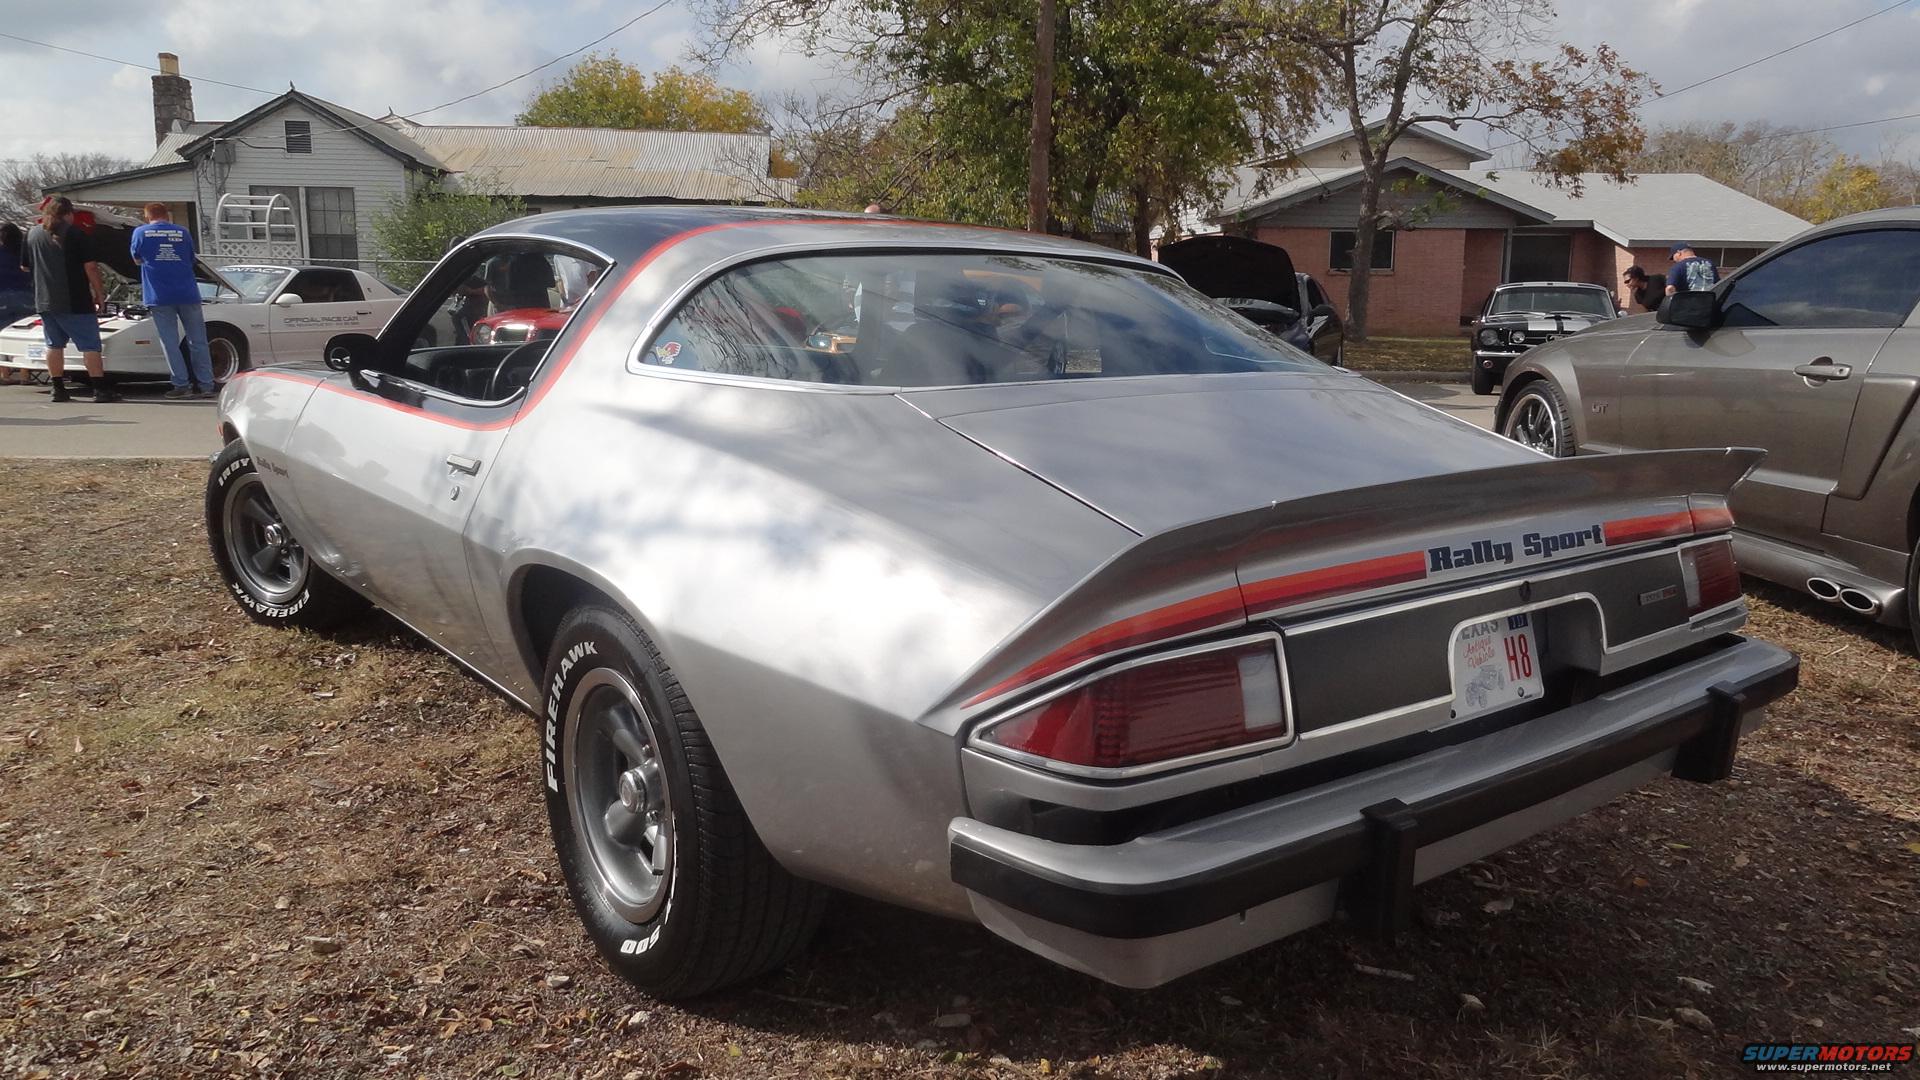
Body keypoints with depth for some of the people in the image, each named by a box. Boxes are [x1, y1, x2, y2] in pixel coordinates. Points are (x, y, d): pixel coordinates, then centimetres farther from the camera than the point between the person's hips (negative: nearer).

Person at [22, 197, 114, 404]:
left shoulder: (33, 234, 10)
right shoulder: (75, 233, -7)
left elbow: (27, 266, 17)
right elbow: (90, 266, -11)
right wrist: (98, 292, -3)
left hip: (44, 301, 5)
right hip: (75, 301, -5)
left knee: (54, 345, 12)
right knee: (90, 345, -4)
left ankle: (58, 390, 11)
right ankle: (100, 390, -9)